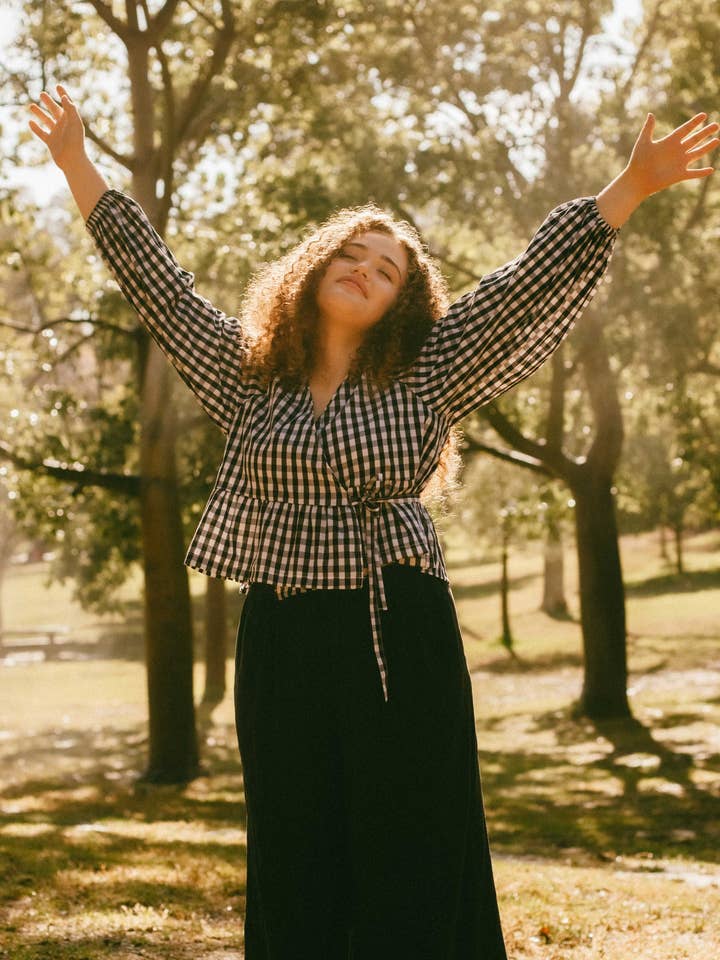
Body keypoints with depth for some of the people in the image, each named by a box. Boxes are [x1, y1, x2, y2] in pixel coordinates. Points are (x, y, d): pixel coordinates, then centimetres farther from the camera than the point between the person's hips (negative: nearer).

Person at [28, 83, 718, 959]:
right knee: (295, 862, 7)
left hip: (399, 639, -2)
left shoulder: (425, 378, 4)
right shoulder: (248, 372, 10)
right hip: (281, 646, 2)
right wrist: (75, 163, 16)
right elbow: (154, 279, 14)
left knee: (411, 865, -1)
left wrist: (634, 185, -8)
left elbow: (531, 283, -2)